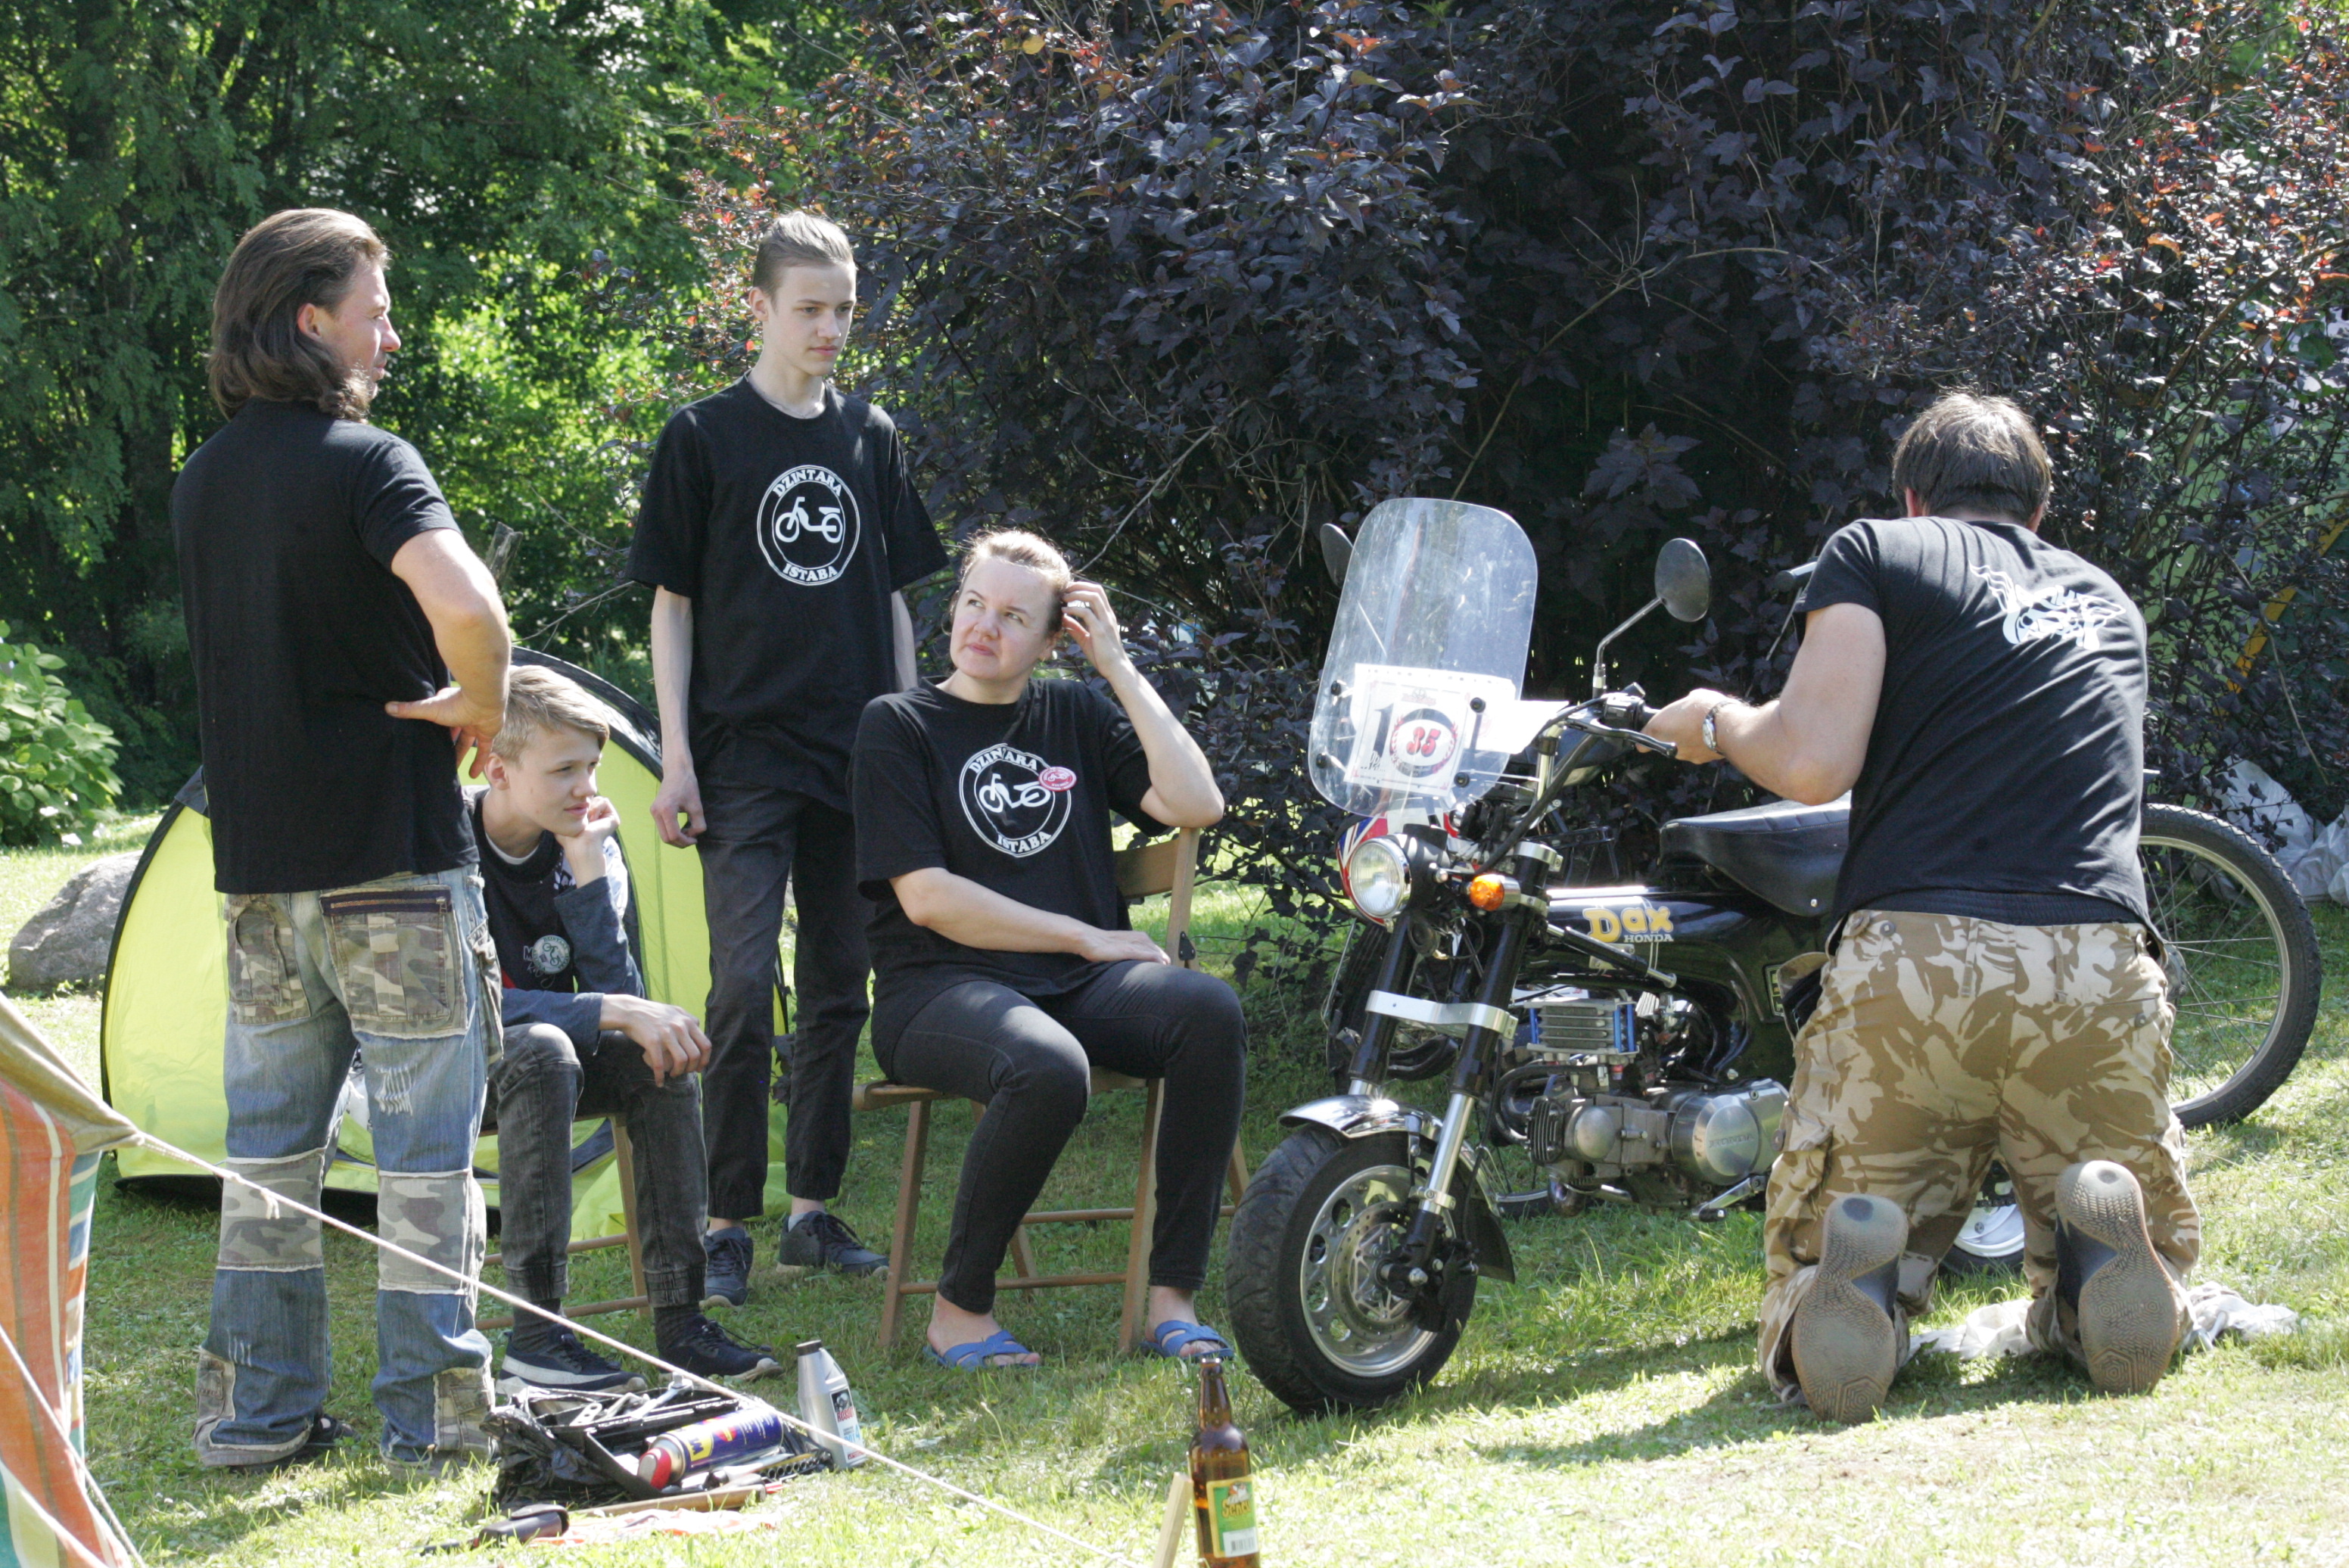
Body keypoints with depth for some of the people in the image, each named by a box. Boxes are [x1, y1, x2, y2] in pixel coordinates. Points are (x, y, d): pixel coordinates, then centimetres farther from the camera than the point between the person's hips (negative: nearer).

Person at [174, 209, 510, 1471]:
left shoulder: (202, 481, 11)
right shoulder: (366, 462, -13)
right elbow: (465, 605, -30)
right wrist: (479, 703, -10)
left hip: (257, 864, 7)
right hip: (390, 852, -7)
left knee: (270, 1143, 13)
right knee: (425, 1139, 2)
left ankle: (255, 1405, 16)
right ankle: (431, 1406, 5)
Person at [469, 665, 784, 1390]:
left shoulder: (588, 845, -2)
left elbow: (617, 990, -10)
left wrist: (589, 869, -19)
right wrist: (614, 1013, -32)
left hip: (542, 1057, 6)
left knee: (662, 1060, -20)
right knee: (543, 1050, -36)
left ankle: (679, 1322, -15)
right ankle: (535, 1341, -37)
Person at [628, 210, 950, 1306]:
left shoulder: (869, 438, 12)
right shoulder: (704, 437, 0)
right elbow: (672, 605, 1)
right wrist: (675, 755, -6)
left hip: (856, 759, 5)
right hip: (744, 754, -4)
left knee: (839, 990, 8)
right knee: (743, 989, -11)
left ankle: (813, 1209, 17)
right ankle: (726, 1225, -6)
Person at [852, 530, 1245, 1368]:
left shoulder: (1077, 715, 17)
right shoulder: (898, 726, 4)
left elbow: (1195, 805, 2)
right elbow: (927, 896, -7)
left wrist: (1119, 667, 2)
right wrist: (1085, 937, -7)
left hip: (1082, 984, 5)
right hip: (942, 987, -4)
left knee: (1210, 1012, -27)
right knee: (1049, 1070, -38)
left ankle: (1172, 1298, -22)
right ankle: (959, 1310, -18)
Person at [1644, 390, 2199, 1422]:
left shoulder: (1877, 552, 12)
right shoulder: (2110, 605, 28)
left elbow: (1813, 765, -1)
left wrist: (1717, 722, 19)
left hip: (1908, 961, -2)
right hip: (2098, 976, 2)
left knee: (1811, 1316, 12)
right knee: (2136, 1304, 20)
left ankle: (1863, 1267, -24)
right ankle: (2101, 1241, -16)